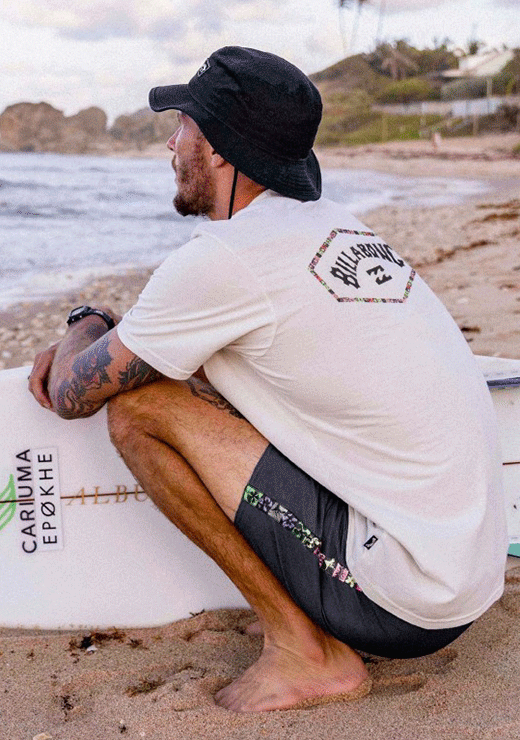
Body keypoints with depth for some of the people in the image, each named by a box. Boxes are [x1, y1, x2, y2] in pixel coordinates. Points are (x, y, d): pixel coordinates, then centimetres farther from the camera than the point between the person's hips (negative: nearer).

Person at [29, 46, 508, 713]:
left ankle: (304, 652, -1)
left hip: (409, 602, -8)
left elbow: (71, 395, -4)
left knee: (136, 404, -10)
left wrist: (86, 322, 17)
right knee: (200, 365, 15)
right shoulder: (331, 223, 9)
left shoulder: (220, 258, -16)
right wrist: (94, 340, 18)